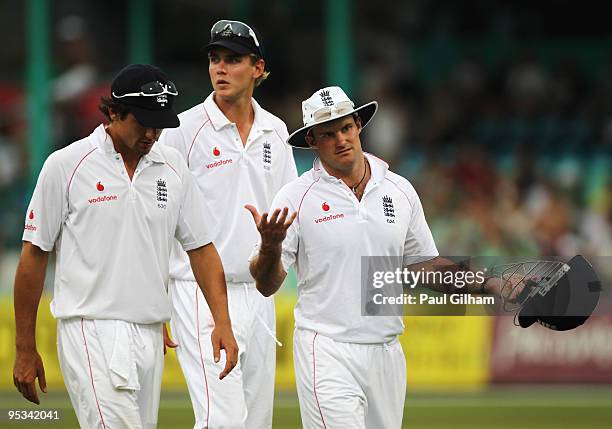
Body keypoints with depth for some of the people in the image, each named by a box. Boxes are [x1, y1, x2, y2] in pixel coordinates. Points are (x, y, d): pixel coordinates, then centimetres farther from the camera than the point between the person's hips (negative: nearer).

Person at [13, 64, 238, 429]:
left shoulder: (173, 167, 9)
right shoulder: (66, 165, -4)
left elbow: (201, 248, 12)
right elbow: (34, 254, 0)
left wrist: (223, 322, -4)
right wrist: (25, 350, -1)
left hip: (150, 338, 6)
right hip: (92, 331, -6)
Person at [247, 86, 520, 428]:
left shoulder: (401, 191, 9)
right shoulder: (296, 197, -4)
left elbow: (426, 265, 16)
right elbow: (267, 285, -5)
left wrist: (487, 286, 2)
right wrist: (270, 245, -26)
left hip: (386, 352, 5)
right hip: (327, 350, -4)